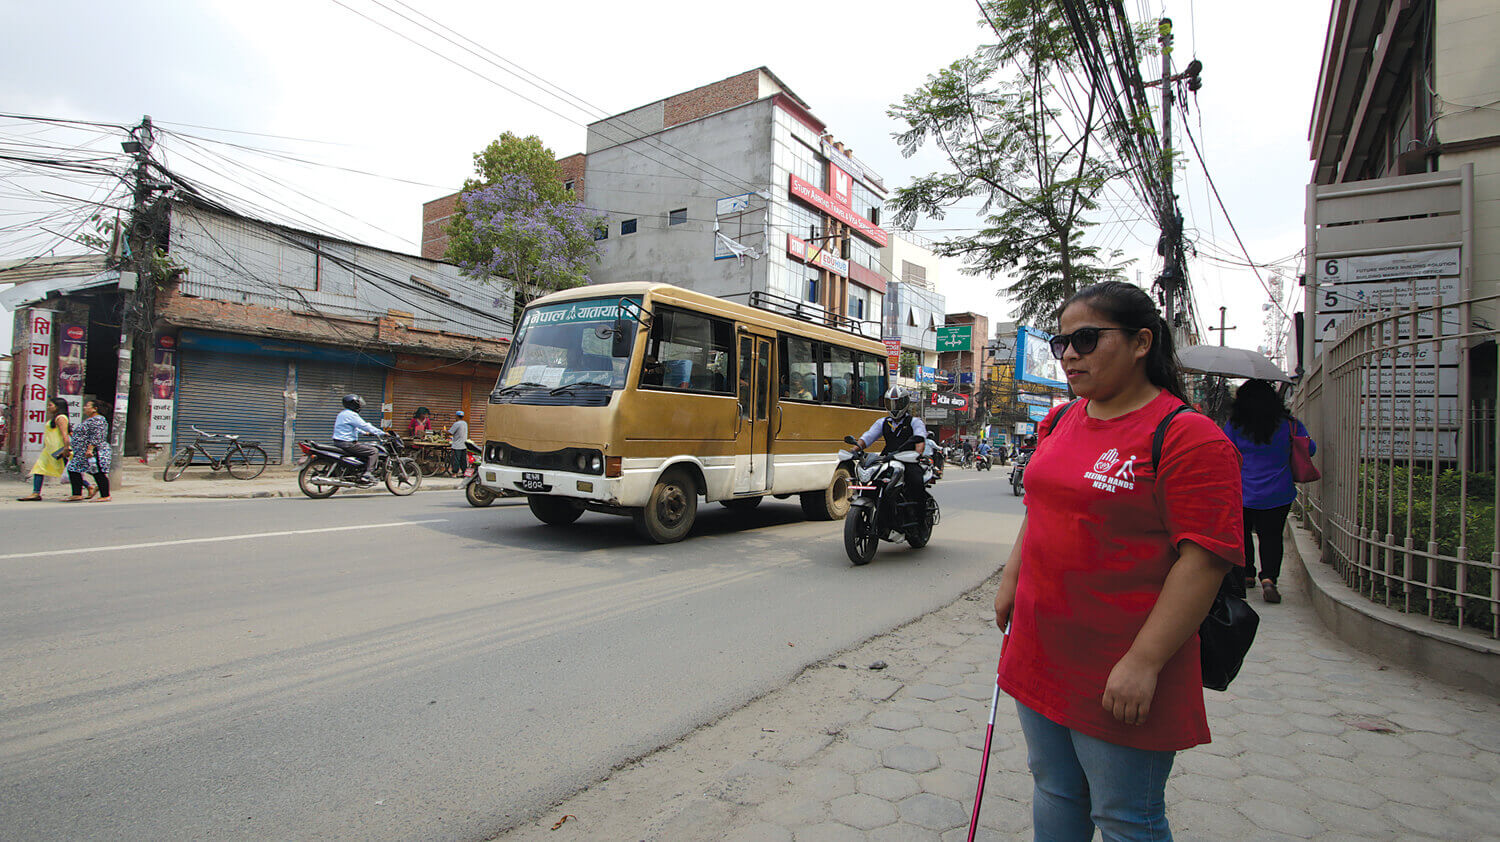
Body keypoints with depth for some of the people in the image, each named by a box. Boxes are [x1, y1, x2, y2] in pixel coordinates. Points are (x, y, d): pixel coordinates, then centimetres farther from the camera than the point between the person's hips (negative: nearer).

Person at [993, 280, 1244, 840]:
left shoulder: (1186, 436, -16)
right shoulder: (1060, 423, 8)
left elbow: (1205, 560, -20)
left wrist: (1143, 662, -22)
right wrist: (1011, 580, 14)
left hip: (1118, 677, -7)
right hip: (1040, 657, 7)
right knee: (1053, 794, 22)